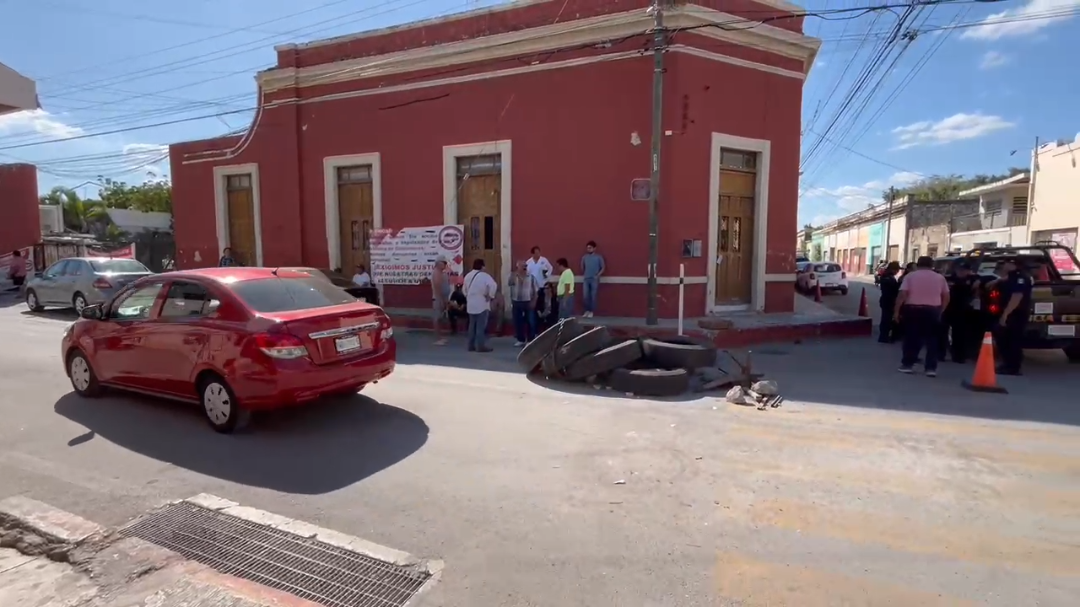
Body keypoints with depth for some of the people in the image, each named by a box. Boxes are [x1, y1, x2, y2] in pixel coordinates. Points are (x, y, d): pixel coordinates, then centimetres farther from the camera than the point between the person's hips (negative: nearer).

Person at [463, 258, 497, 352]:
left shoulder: (467, 276, 11)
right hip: (482, 305, -7)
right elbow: (493, 285, -26)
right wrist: (490, 296, -14)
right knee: (481, 326, -4)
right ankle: (480, 346, -3)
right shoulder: (484, 276, -12)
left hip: (470, 305, 7)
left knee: (472, 325, 13)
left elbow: (465, 289, 18)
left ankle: (471, 345, 16)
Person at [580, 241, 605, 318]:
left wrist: (597, 275, -7)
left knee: (593, 296, 1)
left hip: (594, 279, -3)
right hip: (586, 279, 3)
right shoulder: (584, 257, 5)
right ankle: (587, 310, 14)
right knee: (585, 295, 1)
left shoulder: (599, 257, -3)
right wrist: (583, 275, 11)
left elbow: (603, 267, 1)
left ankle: (591, 311, 10)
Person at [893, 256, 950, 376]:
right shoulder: (940, 278, 9)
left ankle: (907, 364, 8)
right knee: (932, 339, 7)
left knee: (911, 338, 6)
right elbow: (946, 297, 7)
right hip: (933, 310, 2)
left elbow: (902, 295, -8)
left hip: (913, 309, -2)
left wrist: (896, 311, -4)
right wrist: (940, 311, 18)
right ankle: (931, 368, 5)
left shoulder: (910, 276, 0)